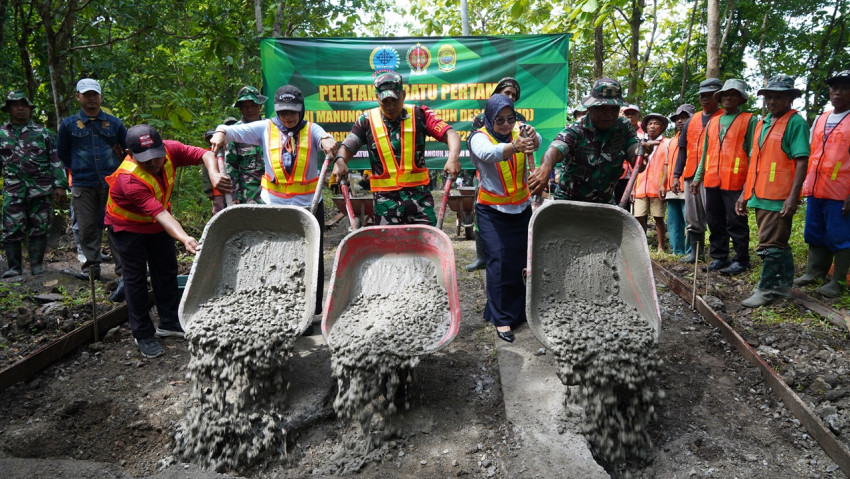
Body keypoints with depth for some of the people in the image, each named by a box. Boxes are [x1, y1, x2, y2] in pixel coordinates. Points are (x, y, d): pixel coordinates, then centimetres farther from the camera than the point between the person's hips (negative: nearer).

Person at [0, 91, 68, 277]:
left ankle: (37, 265, 11)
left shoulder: (42, 133, 9)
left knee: (39, 228, 2)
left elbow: (56, 161, 6)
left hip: (41, 190, -1)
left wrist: (60, 185, -2)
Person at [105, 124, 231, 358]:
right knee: (136, 278, -1)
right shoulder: (129, 179, -37)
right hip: (128, 227, -6)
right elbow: (161, 215, -45)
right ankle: (143, 335, 12)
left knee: (167, 271, 12)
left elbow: (205, 154, -21)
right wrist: (184, 239, -58)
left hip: (157, 224, 6)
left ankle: (169, 323, 27)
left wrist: (214, 175, -42)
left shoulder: (169, 149, -23)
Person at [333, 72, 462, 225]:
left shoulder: (419, 115, 2)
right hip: (385, 197, 1)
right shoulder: (367, 120, 6)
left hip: (419, 193, 0)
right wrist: (340, 160, -17)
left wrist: (453, 157, -27)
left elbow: (449, 133, -6)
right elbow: (348, 147, 6)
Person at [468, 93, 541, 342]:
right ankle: (502, 318, 2)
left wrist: (532, 137, -51)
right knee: (499, 263, -9)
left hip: (521, 208, 4)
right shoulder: (479, 137, -12)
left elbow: (536, 142, -26)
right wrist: (514, 147, -57)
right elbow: (488, 153, -36)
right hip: (492, 212, -3)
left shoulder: (520, 131, -2)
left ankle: (518, 307, 33)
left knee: (522, 259, 9)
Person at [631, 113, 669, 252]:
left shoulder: (666, 144, 7)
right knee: (639, 217, -1)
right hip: (640, 188, 4)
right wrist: (633, 188, 11)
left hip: (656, 188, -4)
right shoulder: (643, 145, 22)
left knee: (658, 218, -3)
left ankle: (661, 247, 3)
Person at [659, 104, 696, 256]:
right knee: (673, 223, 8)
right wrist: (663, 184, 13)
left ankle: (691, 253, -5)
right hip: (671, 189, 7)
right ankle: (677, 252, 14)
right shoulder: (671, 142, 23)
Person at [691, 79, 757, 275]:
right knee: (715, 222, 9)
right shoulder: (712, 122, 19)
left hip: (735, 181, -5)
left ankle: (741, 260, 8)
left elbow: (752, 152, -2)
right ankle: (719, 258, 18)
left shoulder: (749, 120, 3)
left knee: (736, 222, -2)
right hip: (712, 181, 5)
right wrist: (698, 177, 17)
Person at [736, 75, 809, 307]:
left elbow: (801, 161, -13)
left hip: (780, 198, -8)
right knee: (778, 243, 17)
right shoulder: (762, 124, 16)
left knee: (770, 245, -5)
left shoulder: (795, 122, -6)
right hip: (760, 195, 8)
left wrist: (793, 196, -21)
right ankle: (783, 285, 28)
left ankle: (767, 289, 3)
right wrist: (745, 192, 17)